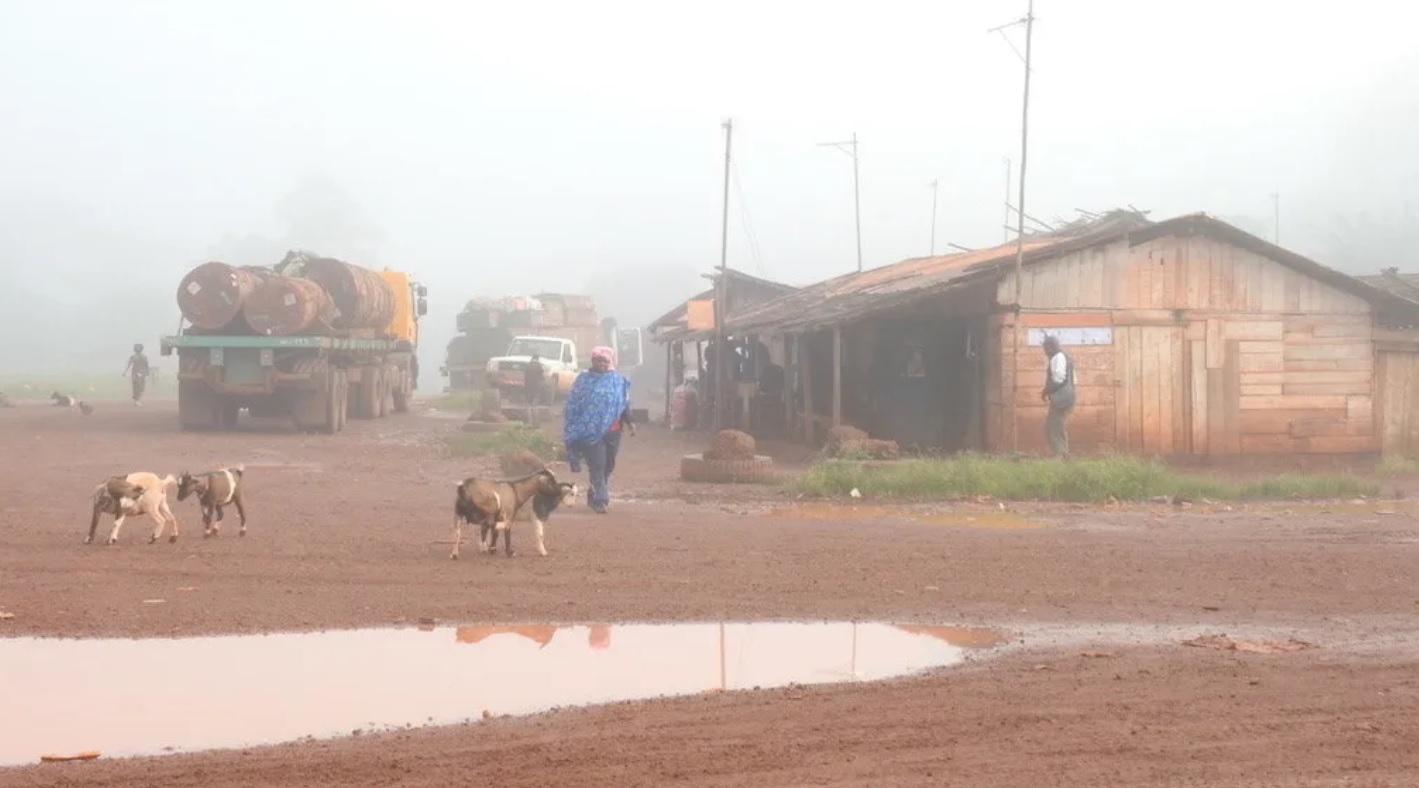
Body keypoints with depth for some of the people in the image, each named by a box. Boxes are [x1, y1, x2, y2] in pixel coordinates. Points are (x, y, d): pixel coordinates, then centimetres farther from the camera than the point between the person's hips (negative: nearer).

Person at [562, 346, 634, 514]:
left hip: (612, 431, 3)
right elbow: (573, 405, 3)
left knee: (608, 465, 9)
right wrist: (574, 429, -3)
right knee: (597, 465, -10)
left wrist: (629, 422, -1)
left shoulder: (619, 381, 8)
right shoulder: (584, 380, 2)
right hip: (591, 431, -3)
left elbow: (625, 404, 12)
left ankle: (594, 494, 28)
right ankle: (600, 500, -9)